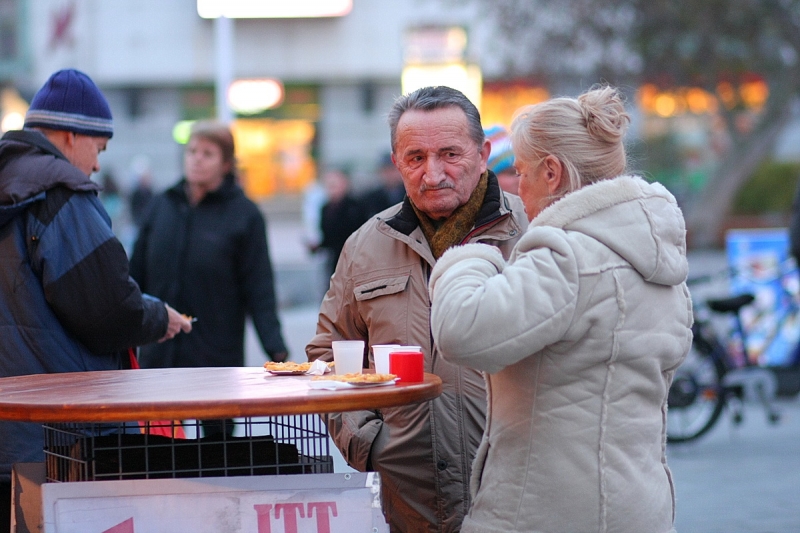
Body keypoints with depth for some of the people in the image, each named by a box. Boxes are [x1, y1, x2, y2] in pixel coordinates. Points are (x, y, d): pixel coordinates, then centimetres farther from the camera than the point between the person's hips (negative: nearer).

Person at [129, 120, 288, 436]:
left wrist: (276, 350, -16)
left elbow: (259, 291, -6)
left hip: (218, 359, -3)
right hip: (157, 356, 3)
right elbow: (136, 276, 12)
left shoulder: (243, 215, -2)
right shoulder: (161, 206, 9)